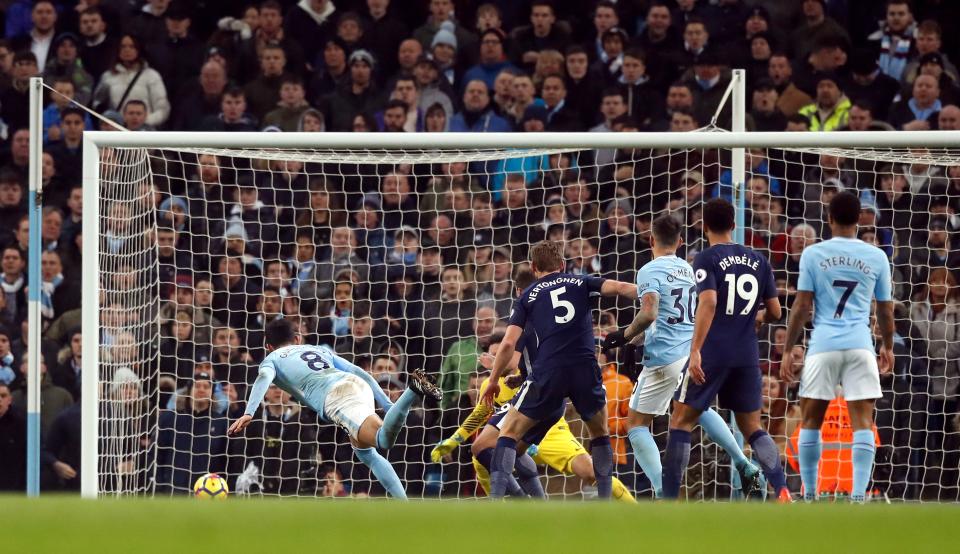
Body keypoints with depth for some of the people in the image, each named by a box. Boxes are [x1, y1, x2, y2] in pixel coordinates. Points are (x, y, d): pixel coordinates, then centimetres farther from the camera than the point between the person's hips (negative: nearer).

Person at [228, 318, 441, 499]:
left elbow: (263, 379, 1)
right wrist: (388, 406, 27)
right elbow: (361, 373, 30)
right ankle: (405, 506, 14)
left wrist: (248, 414, -11)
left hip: (334, 398, -6)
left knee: (383, 439, -27)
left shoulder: (272, 359, 25)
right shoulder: (320, 350, 38)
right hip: (357, 384, 6)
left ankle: (414, 390, -48)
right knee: (364, 451, 26)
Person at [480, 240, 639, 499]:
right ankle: (606, 501, 16)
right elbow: (619, 288, 0)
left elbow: (508, 344, 6)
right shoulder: (580, 283, 16)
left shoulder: (528, 296, 14)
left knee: (509, 432, 10)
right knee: (600, 434, 24)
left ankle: (495, 500, -5)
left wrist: (493, 381, 16)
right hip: (586, 371, 1)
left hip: (547, 374, -1)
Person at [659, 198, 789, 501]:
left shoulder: (707, 259, -5)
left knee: (681, 421, 6)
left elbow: (708, 303, -19)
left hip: (712, 353, -4)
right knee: (752, 428, 13)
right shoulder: (758, 261, 10)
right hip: (748, 357, 4)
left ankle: (669, 498, 2)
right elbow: (774, 313, 11)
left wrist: (695, 351, -22)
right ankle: (782, 492, -5)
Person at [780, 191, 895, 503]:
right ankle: (858, 498, -10)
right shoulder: (876, 258, 6)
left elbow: (801, 307, -2)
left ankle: (809, 496, 14)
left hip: (823, 345, 0)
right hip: (860, 346, 1)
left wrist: (788, 350, 5)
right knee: (863, 422, -1)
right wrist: (887, 348, 29)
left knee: (811, 421, 12)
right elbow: (885, 310, 14)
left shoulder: (813, 255, 1)